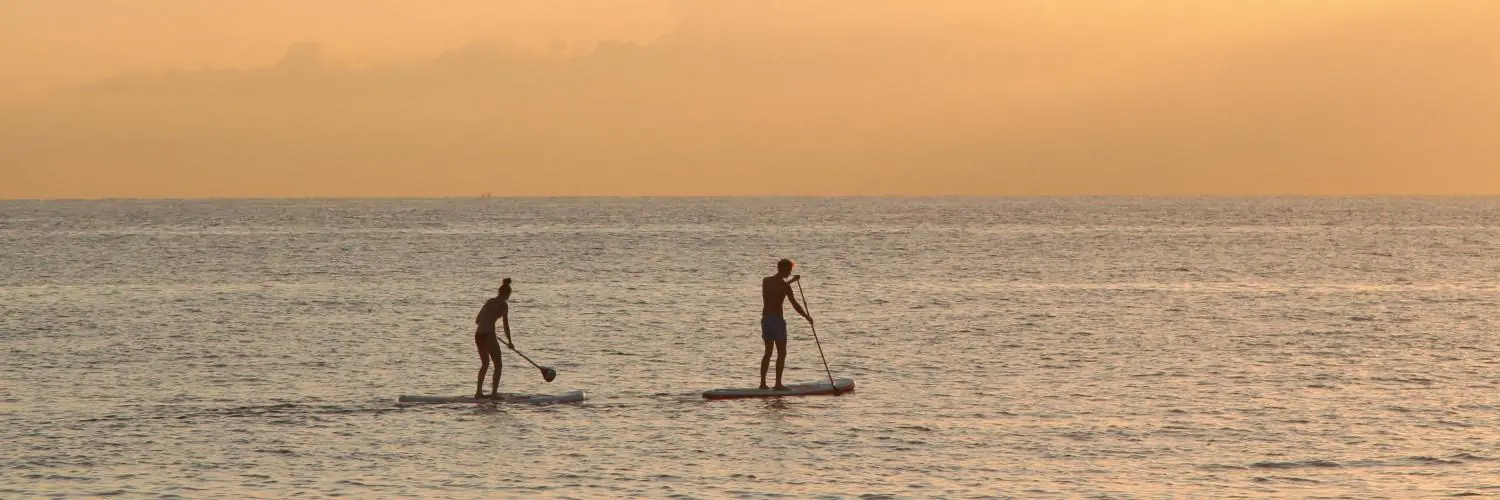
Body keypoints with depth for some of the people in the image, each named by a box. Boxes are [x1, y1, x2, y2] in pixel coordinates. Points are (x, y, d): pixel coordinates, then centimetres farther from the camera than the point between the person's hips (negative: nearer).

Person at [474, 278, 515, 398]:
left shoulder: (489, 302, 14)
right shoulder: (503, 305, -4)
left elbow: (478, 320, 20)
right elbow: (506, 325, -5)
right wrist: (510, 342, 3)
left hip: (478, 334, 7)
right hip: (489, 335, -7)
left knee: (485, 364, 22)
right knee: (498, 365, 4)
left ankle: (479, 391, 22)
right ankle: (494, 392, -3)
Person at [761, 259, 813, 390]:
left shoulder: (766, 281, 7)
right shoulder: (784, 286, -13)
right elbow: (795, 304, -15)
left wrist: (791, 281, 35)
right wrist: (807, 317, -3)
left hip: (765, 319, 7)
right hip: (777, 320, -7)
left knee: (768, 352, 14)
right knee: (781, 353, 1)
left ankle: (763, 383, 13)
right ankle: (778, 384, -3)